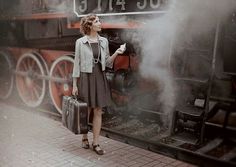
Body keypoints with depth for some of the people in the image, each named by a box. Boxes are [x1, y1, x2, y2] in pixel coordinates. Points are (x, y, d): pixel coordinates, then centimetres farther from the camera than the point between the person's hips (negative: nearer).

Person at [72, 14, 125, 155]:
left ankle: (96, 143, 14)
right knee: (85, 111, 8)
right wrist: (74, 84, -4)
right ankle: (85, 138, 31)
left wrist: (116, 53, -9)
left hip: (100, 77, 3)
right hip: (86, 77, -3)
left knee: (98, 111, 4)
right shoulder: (80, 42, -5)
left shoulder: (104, 41, 5)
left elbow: (107, 62, 9)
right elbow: (77, 63, -3)